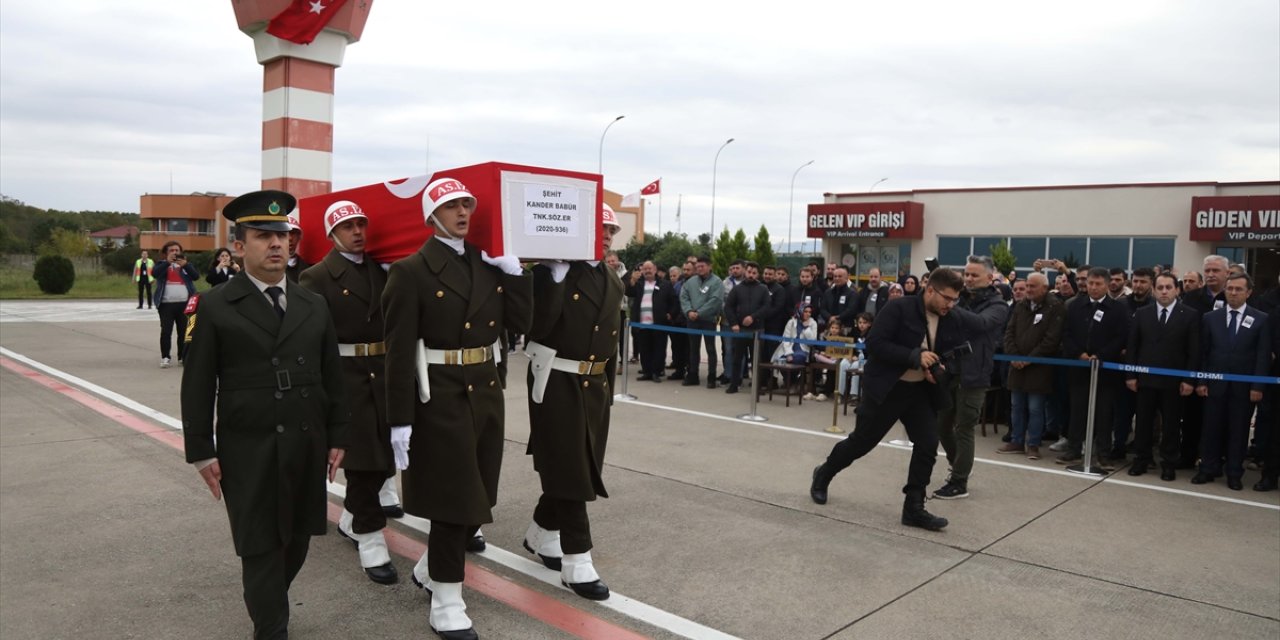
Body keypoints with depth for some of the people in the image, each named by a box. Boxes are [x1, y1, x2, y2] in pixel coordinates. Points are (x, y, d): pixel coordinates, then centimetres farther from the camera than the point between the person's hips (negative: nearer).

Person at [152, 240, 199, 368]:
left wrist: (185, 265, -16)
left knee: (184, 331, 3)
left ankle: (183, 357, 11)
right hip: (166, 304, -1)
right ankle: (165, 357, 1)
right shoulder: (162, 264, 11)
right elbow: (154, 273, -10)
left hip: (184, 303, 1)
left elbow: (196, 276, -3)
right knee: (166, 331, -5)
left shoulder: (186, 264, 14)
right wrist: (168, 262, -16)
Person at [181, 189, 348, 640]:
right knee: (261, 546, 5)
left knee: (297, 540, 15)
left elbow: (332, 378, 10)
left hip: (308, 445, 4)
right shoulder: (214, 308, -3)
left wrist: (337, 436, 7)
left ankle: (268, 602, 40)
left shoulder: (314, 306, 8)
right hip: (248, 450, -4)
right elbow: (197, 387, -3)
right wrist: (202, 452, -6)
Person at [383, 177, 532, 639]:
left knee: (476, 496, 15)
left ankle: (430, 568, 39)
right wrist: (400, 420, -16)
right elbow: (399, 351, -13)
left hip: (487, 393, 6)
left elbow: (520, 323, 4)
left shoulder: (491, 264, 10)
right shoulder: (411, 271, -8)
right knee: (454, 497, 1)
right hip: (441, 399, -6)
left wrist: (513, 270, -4)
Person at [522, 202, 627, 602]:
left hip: (595, 386, 7)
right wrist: (558, 274, -27)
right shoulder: (551, 273, -11)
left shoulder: (612, 282, 11)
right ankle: (577, 563, 4)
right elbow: (538, 327, -25)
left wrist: (608, 388, 17)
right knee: (569, 472, -4)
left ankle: (540, 534, 34)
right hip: (557, 385, -7)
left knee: (582, 469, 14)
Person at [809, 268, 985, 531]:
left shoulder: (956, 319, -3)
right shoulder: (898, 308, -18)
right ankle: (823, 474, 32)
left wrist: (941, 367, -6)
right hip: (886, 388, -5)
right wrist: (915, 356, -28)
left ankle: (914, 508, 6)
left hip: (921, 391, 5)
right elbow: (875, 344, -23)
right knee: (861, 441, 6)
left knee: (928, 444, -5)